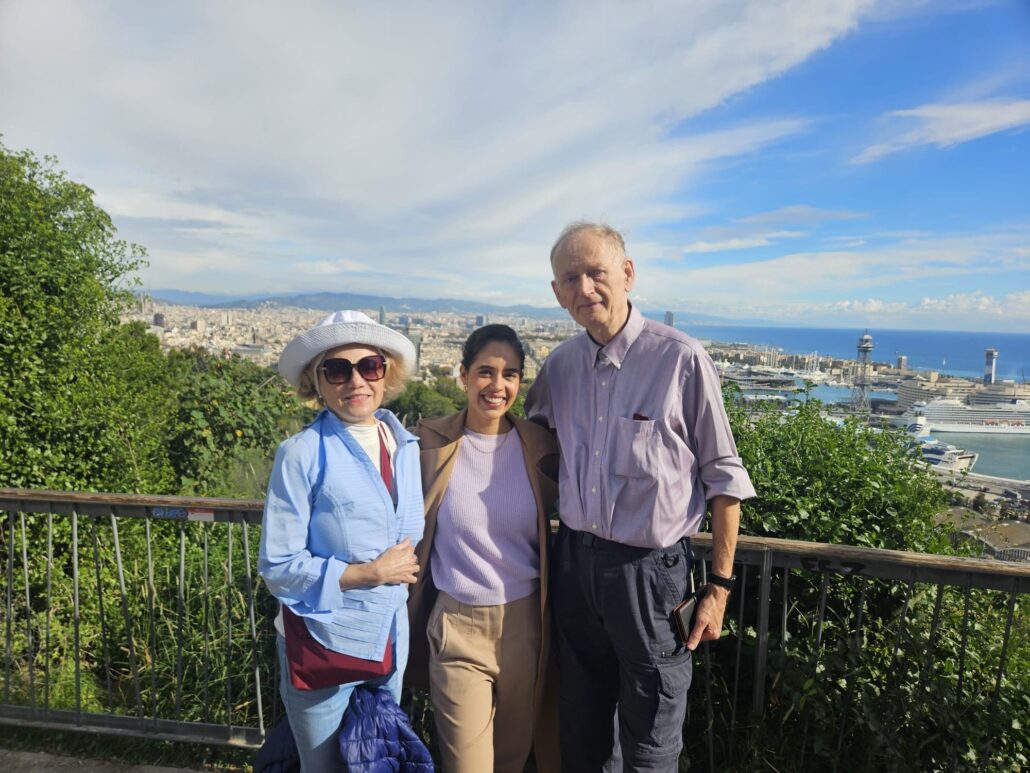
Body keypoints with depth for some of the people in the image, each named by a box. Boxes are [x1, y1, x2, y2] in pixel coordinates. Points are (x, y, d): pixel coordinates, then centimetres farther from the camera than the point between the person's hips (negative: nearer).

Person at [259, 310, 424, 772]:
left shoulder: (405, 445, 0)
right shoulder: (302, 454, -16)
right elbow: (276, 565, -15)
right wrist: (373, 573, -18)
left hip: (391, 641, 5)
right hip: (324, 646, -4)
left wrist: (406, 568, -3)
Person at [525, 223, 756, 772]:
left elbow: (723, 478, -8)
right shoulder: (560, 365, 1)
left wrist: (719, 585, -6)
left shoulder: (681, 359, -14)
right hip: (575, 561, 5)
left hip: (650, 569, -4)